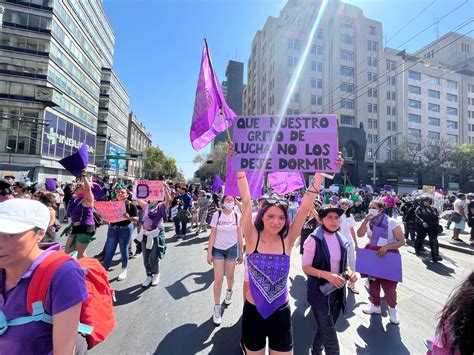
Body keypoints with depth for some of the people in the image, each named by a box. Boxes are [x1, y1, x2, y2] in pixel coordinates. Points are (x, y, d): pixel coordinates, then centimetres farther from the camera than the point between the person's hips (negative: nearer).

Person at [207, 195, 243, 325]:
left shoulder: (237, 216, -6)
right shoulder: (217, 215, -10)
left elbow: (239, 236, 1)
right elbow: (212, 235, -7)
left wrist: (241, 252, 4)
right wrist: (209, 252, -8)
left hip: (232, 249, 1)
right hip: (218, 249, -1)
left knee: (230, 276, 16)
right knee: (218, 279, 0)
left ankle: (229, 292, 49)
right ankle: (217, 307, 19)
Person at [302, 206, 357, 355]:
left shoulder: (341, 240, 0)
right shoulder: (314, 240, -19)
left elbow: (343, 263, 12)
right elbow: (306, 267, -15)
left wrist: (349, 271, -9)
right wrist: (327, 275, -28)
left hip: (337, 291, 6)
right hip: (320, 292, -6)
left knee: (325, 329, 24)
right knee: (330, 335, 1)